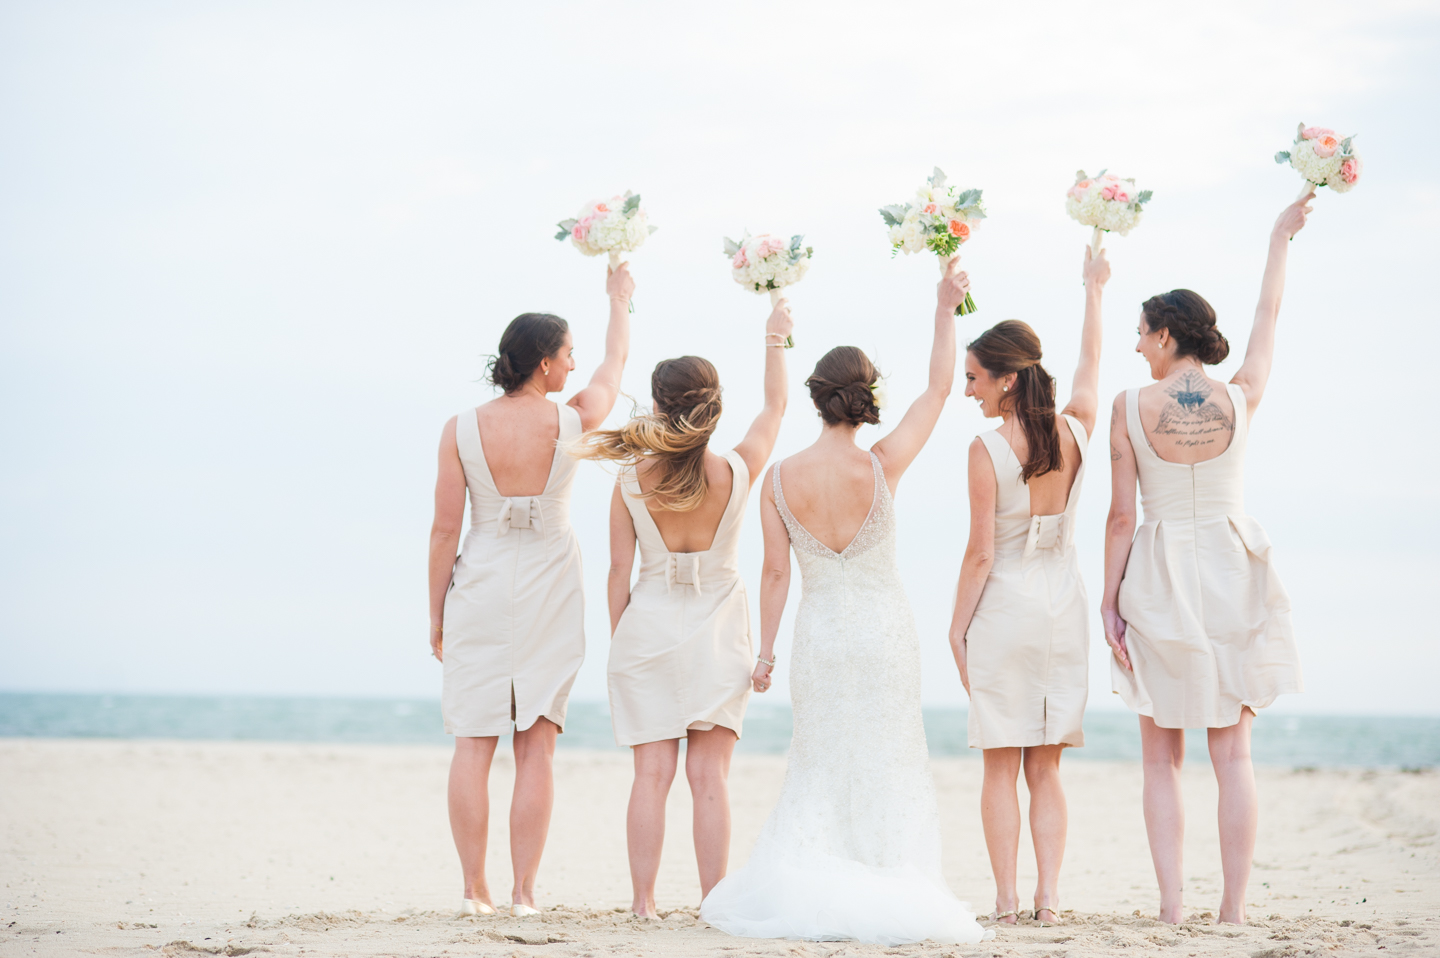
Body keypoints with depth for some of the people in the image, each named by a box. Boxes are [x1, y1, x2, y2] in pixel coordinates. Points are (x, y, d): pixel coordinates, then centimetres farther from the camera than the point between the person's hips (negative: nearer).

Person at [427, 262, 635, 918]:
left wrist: (436, 614, 6)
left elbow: (444, 530, -4)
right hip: (549, 593, 0)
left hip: (480, 590, 0)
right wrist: (619, 298, 32)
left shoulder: (460, 430, -7)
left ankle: (475, 889, 4)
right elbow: (614, 363, 15)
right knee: (536, 748, 3)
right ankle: (524, 891, 2)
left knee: (473, 745, 4)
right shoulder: (572, 422, -7)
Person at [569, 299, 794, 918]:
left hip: (648, 627, 0)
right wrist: (775, 340, 24)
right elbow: (774, 408, 10)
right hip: (717, 633, 0)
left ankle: (643, 900, 3)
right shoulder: (736, 472, -8)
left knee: (651, 773, 4)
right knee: (709, 776, 3)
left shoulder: (632, 481, -8)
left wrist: (618, 639, 10)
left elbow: (619, 572, -3)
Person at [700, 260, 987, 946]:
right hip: (884, 628, -2)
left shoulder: (780, 479, -8)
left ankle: (799, 882, 4)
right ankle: (888, 886, 3)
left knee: (820, 761, 13)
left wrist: (765, 651, 6)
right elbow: (938, 388, -3)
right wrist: (945, 310, 3)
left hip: (819, 630, 2)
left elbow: (776, 572, -3)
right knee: (886, 761, 7)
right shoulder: (881, 466, -13)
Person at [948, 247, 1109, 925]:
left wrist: (956, 625, -2)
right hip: (1064, 604, 4)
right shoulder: (1076, 431, 0)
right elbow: (1090, 362, 20)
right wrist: (1093, 291, 34)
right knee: (1045, 769, 10)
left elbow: (982, 554, -12)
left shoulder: (988, 448, -13)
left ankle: (1007, 900, 1)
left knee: (1001, 768, 2)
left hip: (1004, 607, -4)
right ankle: (1049, 897, 4)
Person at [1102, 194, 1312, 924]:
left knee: (1162, 760, 6)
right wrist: (1280, 240, 27)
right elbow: (1267, 320, 14)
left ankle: (1171, 905, 1)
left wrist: (1109, 598, 0)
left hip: (1159, 582, -2)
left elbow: (1121, 515, -7)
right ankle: (1234, 906, 4)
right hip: (1232, 574, 2)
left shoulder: (1131, 406, -9)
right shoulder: (1239, 398, -4)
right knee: (1232, 754, 5)